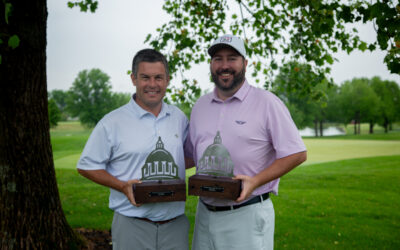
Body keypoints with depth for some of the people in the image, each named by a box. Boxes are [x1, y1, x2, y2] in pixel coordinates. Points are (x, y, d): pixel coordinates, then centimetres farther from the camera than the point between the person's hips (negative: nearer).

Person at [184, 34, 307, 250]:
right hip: (205, 214, 5)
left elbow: (297, 154, -8)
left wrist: (255, 181, -18)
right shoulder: (200, 106, 12)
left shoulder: (267, 103, -5)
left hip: (248, 215, -5)